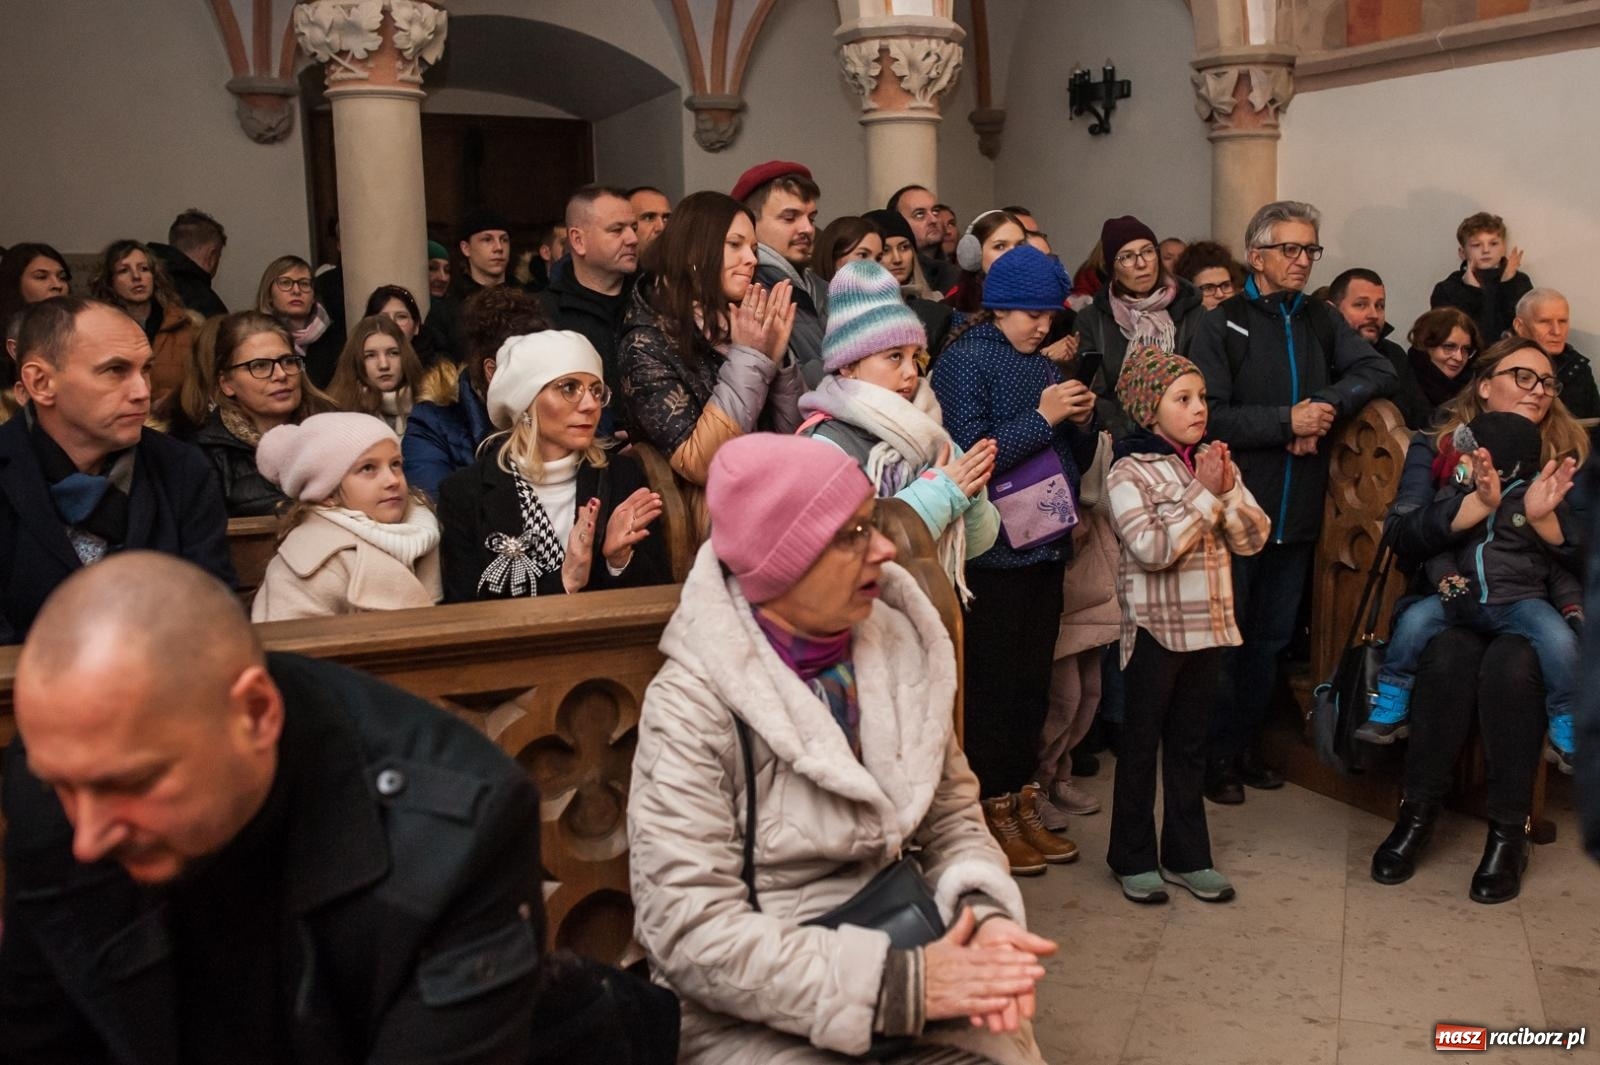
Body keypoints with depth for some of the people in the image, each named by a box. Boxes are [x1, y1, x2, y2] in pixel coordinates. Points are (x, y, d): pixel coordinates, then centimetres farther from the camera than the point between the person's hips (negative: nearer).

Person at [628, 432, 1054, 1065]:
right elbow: (691, 930, -20)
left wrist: (984, 914, -14)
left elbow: (952, 819, 7)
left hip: (902, 948, 4)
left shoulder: (899, 649, 0)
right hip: (753, 1010, -4)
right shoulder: (692, 705, -17)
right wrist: (900, 984, -23)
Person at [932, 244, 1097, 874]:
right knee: (992, 683, -1)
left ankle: (1023, 806, 24)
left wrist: (1082, 422, -1)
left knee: (1033, 681, 12)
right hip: (993, 554, -7)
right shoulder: (964, 360, -6)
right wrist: (1041, 417, -17)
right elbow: (970, 456, -17)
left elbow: (1076, 460, 19)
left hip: (1045, 548, 7)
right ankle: (993, 815, 11)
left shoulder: (1043, 368, 15)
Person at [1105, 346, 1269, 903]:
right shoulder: (1129, 473, -11)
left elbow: (1254, 537, 3)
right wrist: (1203, 493, -18)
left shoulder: (1215, 462, 7)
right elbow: (1152, 549, -22)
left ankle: (1187, 855, 24)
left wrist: (1227, 489, -13)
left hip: (1207, 625, 6)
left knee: (1190, 743, 14)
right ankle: (1133, 858, 17)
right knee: (1141, 742, 6)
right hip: (1155, 628, -5)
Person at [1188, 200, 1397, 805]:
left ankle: (1246, 745, 29)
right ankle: (1217, 755, 16)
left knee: (1272, 638, 14)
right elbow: (1208, 416, -15)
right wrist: (1287, 420, -18)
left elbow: (1379, 372, -1)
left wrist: (1326, 407, -16)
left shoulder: (1320, 321, 10)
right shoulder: (1223, 324, -5)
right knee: (1224, 635, 4)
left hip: (1297, 513, 5)